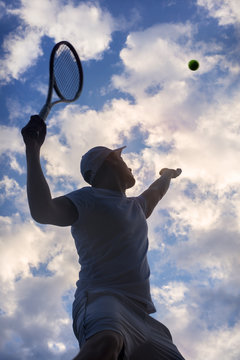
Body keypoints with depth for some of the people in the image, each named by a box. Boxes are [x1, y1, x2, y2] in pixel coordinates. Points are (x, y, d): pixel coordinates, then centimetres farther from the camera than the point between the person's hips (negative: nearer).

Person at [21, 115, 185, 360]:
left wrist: (167, 175, 70)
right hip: (100, 298, -7)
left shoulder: (136, 206, 30)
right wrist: (32, 149, -11)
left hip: (141, 311, 8)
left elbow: (155, 193, 54)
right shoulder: (88, 198, 5)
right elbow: (43, 212, -13)